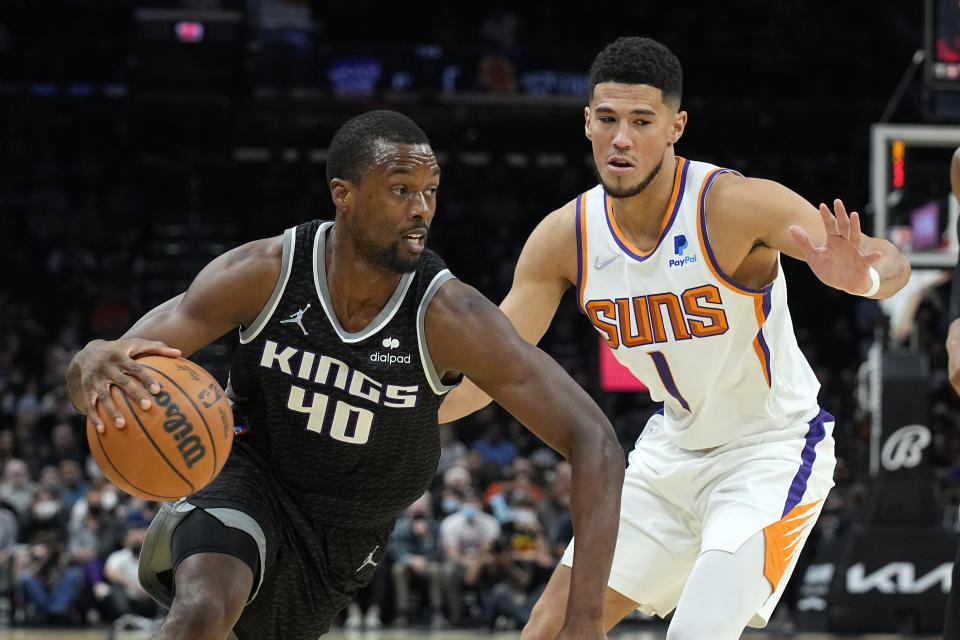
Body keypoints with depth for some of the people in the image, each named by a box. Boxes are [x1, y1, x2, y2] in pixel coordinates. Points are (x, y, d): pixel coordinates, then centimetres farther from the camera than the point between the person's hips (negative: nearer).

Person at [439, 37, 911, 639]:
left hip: (771, 449, -6)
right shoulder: (564, 237, -10)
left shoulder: (735, 205, -25)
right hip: (675, 447, 6)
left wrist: (862, 275, -56)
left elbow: (893, 263, -32)